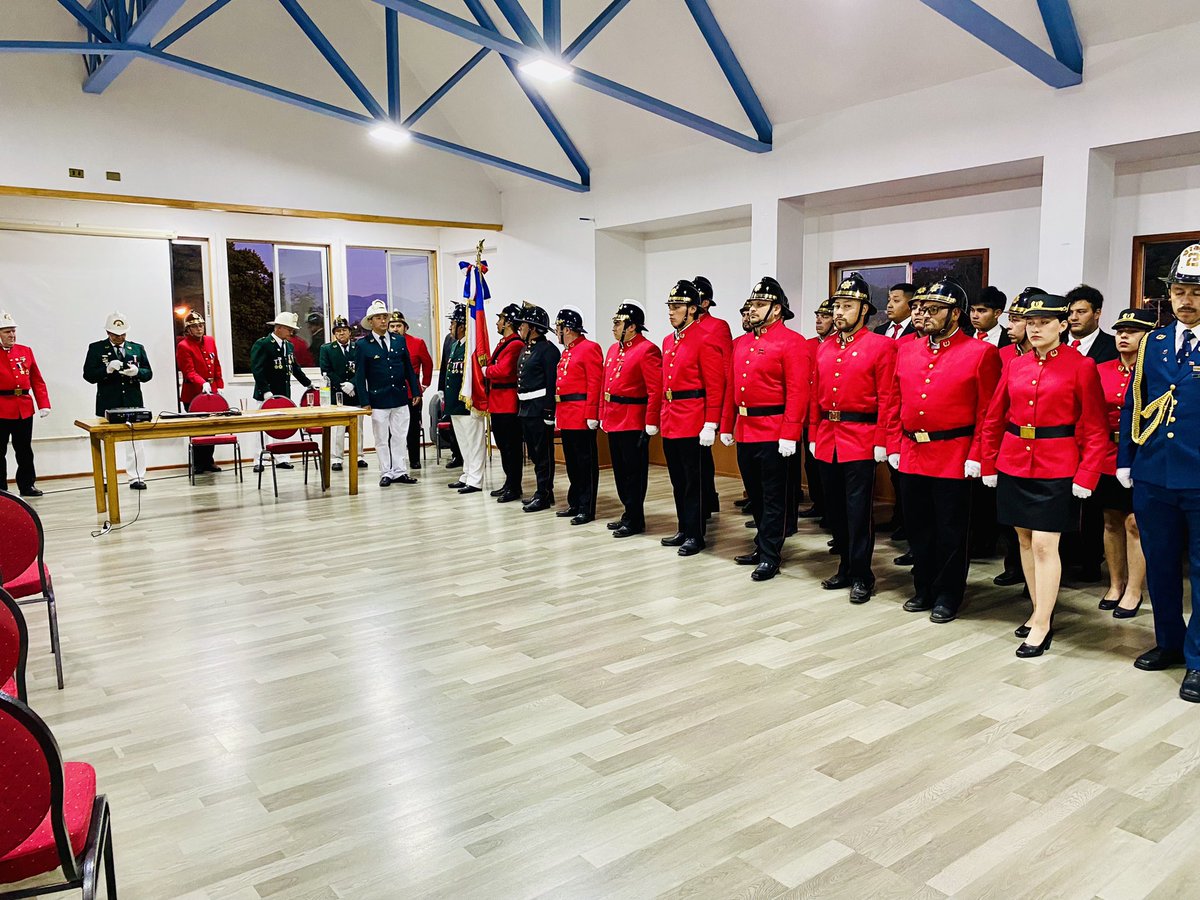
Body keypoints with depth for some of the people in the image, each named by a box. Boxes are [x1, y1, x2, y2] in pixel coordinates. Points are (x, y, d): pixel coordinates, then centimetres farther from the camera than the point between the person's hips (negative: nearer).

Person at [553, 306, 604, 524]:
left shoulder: (589, 348, -10)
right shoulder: (566, 351, 17)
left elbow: (595, 383, -16)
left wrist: (592, 415, -20)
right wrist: (558, 415, 18)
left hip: (582, 416, -9)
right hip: (566, 417, 9)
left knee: (586, 463, -2)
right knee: (571, 463, 14)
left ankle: (587, 509, 2)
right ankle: (575, 504, 23)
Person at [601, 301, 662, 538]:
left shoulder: (647, 350, -13)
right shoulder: (613, 349, 14)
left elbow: (656, 390, -17)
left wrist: (651, 425, -20)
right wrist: (604, 416, 16)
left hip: (633, 423, -9)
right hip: (614, 421, 9)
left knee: (634, 472, 0)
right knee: (620, 471, 14)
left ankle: (634, 520, 8)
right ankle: (629, 513, 26)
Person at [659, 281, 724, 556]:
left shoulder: (704, 340, -11)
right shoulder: (668, 341, 14)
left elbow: (715, 387, -13)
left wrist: (710, 425, -17)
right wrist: (664, 415, 17)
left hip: (693, 423, -8)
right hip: (670, 423, 8)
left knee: (694, 481, 1)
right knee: (678, 480, 14)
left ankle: (695, 535, 9)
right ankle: (683, 530, 25)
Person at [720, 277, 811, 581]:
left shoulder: (792, 343, -9)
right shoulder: (740, 344, 13)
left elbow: (797, 393, -15)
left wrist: (790, 435, -21)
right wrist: (727, 426, 14)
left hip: (773, 434, -7)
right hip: (744, 432, 7)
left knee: (772, 497, 1)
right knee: (754, 495, 16)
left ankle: (770, 557, 8)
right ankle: (763, 546, 29)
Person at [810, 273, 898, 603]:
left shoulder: (881, 346, -5)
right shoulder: (824, 348, 12)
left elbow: (887, 399, -9)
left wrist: (881, 442, -14)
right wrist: (813, 436, 11)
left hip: (861, 441, -6)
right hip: (827, 440, 6)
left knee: (858, 511, -2)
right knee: (836, 510, 12)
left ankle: (862, 576, 8)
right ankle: (846, 568, 25)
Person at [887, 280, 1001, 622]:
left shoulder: (981, 353, -5)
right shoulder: (906, 350, 9)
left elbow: (988, 412, -7)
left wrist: (976, 457, -12)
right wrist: (894, 447, 7)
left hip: (953, 458, -5)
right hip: (910, 456, 5)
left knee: (950, 531, 5)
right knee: (918, 527, 14)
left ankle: (948, 597, 19)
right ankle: (924, 590, 28)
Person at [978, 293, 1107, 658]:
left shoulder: (1081, 366, -5)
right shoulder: (1015, 365, 7)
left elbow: (1094, 428, -6)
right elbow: (993, 420, 11)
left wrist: (1086, 477, -11)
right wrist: (989, 465, 7)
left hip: (1056, 468, -5)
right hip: (1014, 464, 5)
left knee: (1045, 545, -5)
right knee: (1025, 539, 11)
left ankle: (1042, 624, 4)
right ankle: (1040, 611, 25)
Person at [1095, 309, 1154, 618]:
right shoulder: (1101, 370, 7)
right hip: (1107, 457, 5)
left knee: (1135, 523, 0)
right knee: (1111, 521, 13)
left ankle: (1133, 591, 13)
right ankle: (1115, 584, 27)